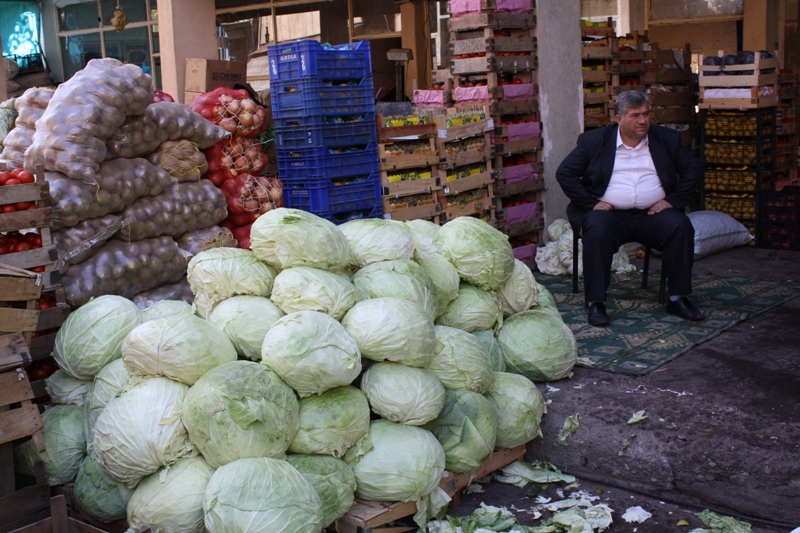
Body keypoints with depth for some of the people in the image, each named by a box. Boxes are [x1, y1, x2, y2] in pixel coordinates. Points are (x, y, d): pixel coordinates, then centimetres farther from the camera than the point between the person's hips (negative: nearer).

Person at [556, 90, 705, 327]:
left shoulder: (667, 139, 12)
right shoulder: (593, 141, 5)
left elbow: (694, 169, 13)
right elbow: (565, 173, 1)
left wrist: (673, 200, 0)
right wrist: (591, 203, -7)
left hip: (653, 213, 2)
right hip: (610, 212, -2)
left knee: (681, 226, -26)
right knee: (597, 231, -34)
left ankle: (678, 298, -15)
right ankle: (595, 302, -28)